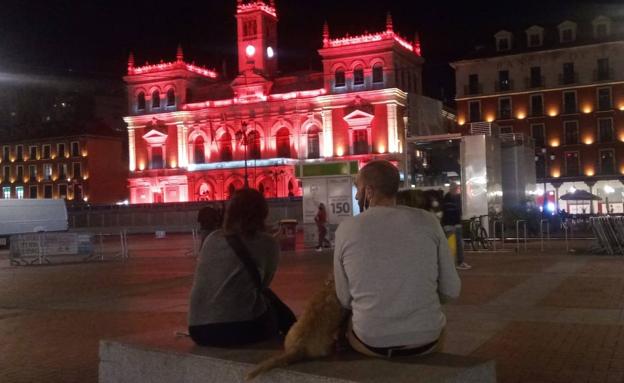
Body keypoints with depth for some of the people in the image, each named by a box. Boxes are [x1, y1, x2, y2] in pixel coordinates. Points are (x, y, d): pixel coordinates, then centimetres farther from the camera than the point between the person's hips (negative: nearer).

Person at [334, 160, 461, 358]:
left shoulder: (346, 228, -7)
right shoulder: (428, 221, -5)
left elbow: (345, 300, -1)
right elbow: (451, 290, -1)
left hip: (370, 342, 0)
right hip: (427, 340, 1)